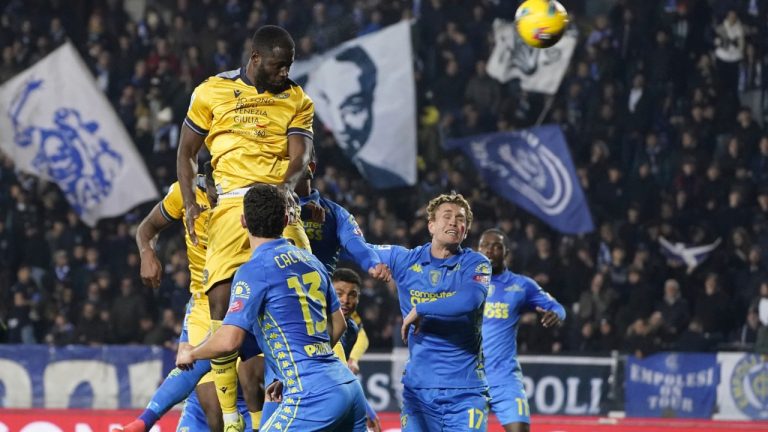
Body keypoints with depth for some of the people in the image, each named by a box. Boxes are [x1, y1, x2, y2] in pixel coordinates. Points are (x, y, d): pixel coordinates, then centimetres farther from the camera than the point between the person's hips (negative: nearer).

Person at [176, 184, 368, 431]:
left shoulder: (254, 270, -8)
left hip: (313, 397, -8)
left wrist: (191, 354, 5)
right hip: (349, 386, 8)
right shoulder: (310, 261, 15)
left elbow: (229, 341, -16)